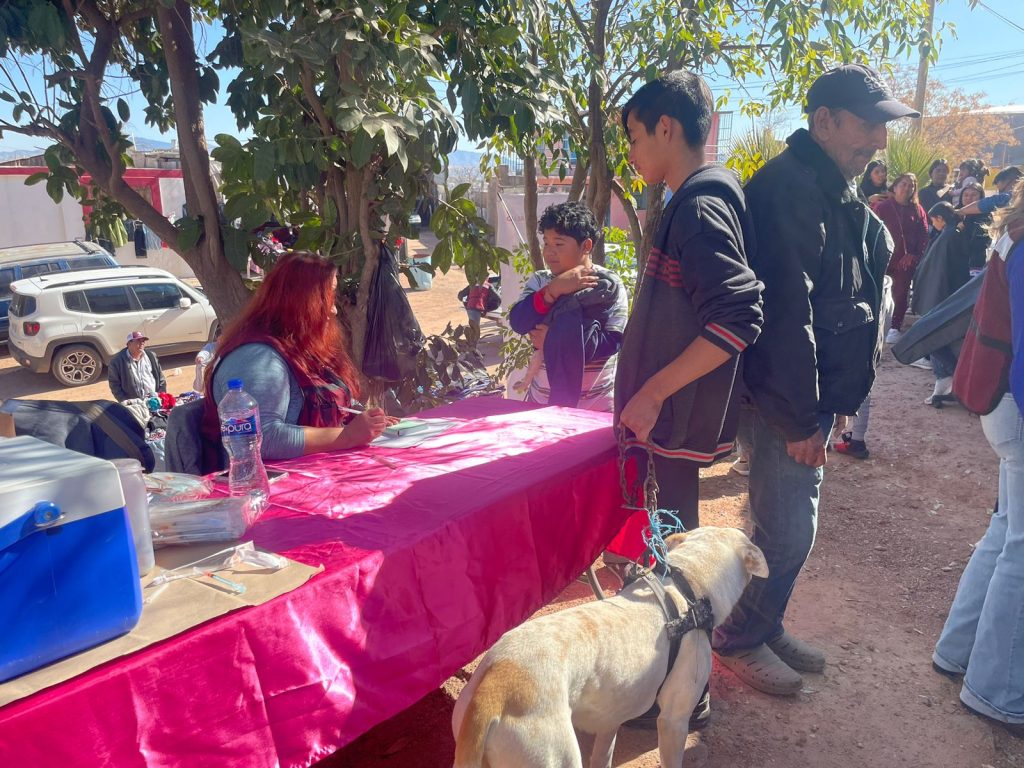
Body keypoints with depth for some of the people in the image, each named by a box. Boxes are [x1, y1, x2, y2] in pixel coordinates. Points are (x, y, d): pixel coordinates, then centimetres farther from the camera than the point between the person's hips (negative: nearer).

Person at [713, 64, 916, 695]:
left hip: (818, 392, 10)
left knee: (791, 526, 18)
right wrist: (800, 416, -22)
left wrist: (832, 398, 15)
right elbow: (786, 309, -23)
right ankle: (740, 641, 20)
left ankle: (767, 627, 35)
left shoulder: (837, 190, 15)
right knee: (786, 532, 0)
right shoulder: (789, 187, -17)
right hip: (789, 401, -9)